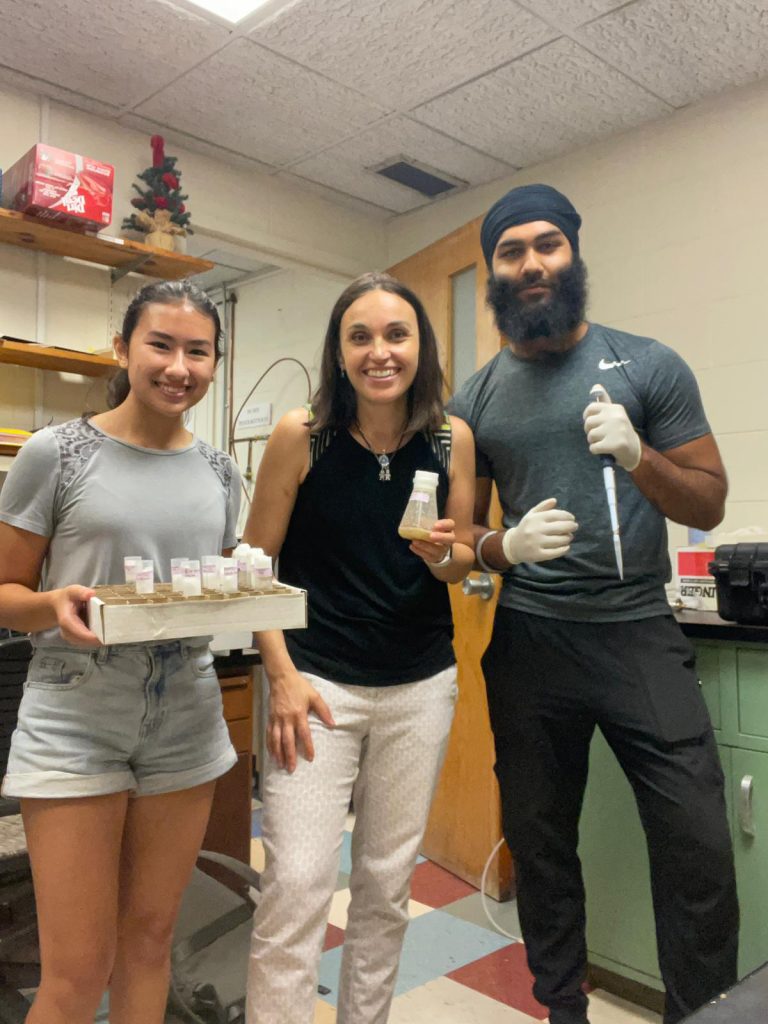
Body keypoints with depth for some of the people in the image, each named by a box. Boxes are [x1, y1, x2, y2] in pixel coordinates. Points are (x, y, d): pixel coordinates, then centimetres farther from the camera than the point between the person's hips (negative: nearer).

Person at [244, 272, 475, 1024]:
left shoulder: (453, 439, -2)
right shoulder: (301, 434, -9)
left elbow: (463, 562, 8)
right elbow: (255, 563, -4)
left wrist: (443, 553, -15)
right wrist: (283, 676, -11)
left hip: (421, 686, 3)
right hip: (316, 679, -2)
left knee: (387, 885, 14)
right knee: (296, 885, -6)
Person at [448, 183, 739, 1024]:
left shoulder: (648, 366, 2)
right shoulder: (474, 401, 6)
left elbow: (709, 504, 1)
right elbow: (459, 531, 9)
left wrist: (637, 456, -18)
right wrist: (505, 546, -13)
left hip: (641, 635, -1)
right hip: (528, 644, 2)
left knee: (699, 846, -4)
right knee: (539, 844, 12)